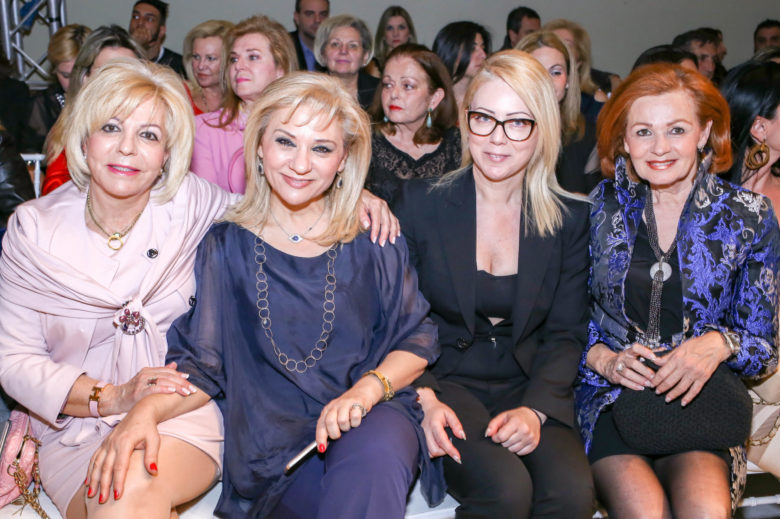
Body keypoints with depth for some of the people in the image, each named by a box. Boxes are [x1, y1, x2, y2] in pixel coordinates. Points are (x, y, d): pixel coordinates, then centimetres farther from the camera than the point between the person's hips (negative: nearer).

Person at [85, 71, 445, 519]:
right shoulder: (226, 247, 4)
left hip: (375, 420, -1)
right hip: (273, 451, 2)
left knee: (375, 454, -36)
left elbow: (417, 338, 6)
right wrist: (146, 411, -17)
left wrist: (368, 388, -13)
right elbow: (201, 365, 3)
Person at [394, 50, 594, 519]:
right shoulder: (421, 202, -3)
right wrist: (423, 397, -16)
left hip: (529, 385, 2)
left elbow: (566, 335, 3)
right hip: (444, 378, -2)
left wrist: (535, 408, -13)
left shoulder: (570, 218, 3)